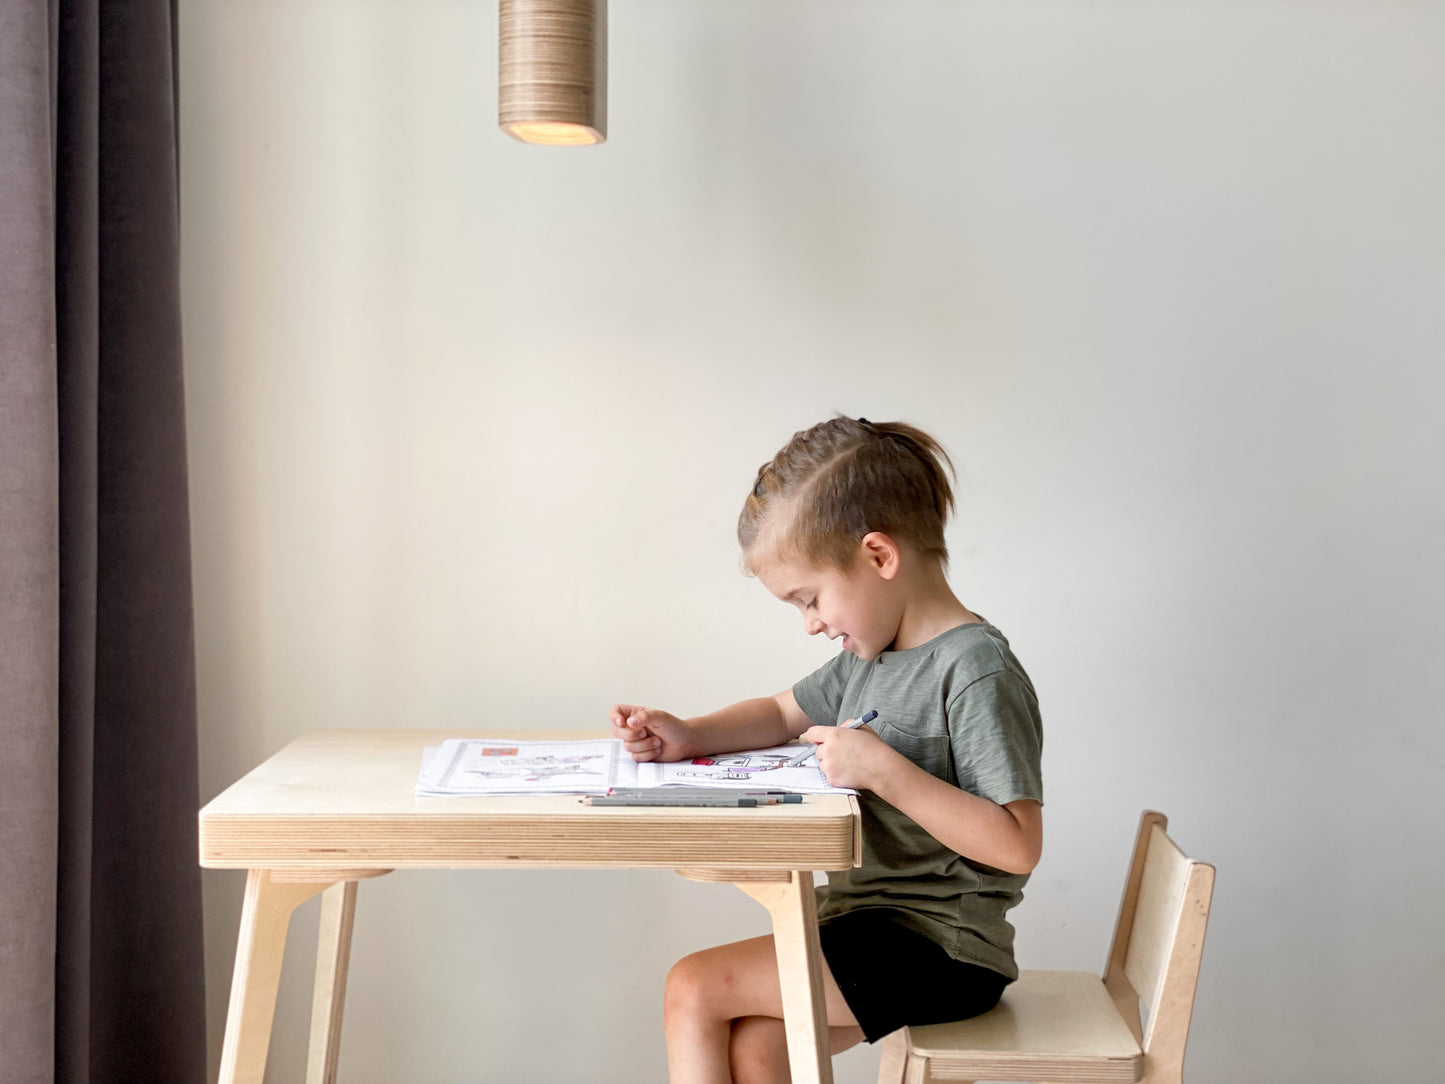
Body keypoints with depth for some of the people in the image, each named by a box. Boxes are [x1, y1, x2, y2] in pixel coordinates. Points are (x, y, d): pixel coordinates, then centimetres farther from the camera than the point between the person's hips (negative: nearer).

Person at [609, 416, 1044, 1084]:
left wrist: (884, 770, -28)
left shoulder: (978, 672, -19)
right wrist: (686, 738, 6)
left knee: (695, 987, -13)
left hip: (940, 949, -8)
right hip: (869, 917, 8)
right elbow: (785, 714, 24)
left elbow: (1017, 844, -23)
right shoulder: (870, 656, 9)